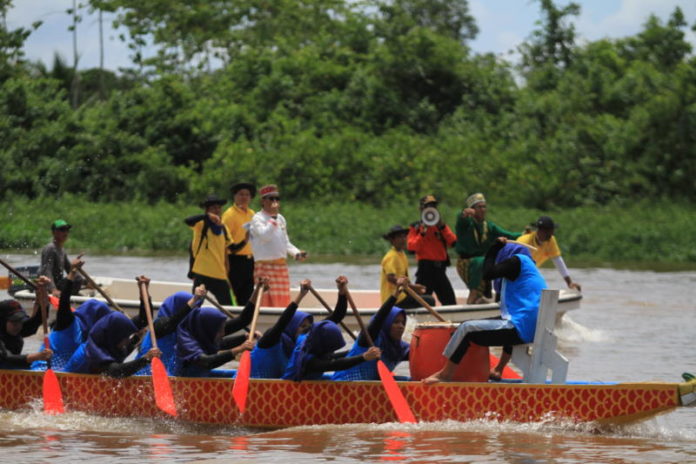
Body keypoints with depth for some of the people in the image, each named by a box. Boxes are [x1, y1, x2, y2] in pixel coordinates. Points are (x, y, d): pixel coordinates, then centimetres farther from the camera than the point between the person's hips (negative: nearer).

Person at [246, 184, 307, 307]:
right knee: (267, 301, -12)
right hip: (265, 267, -7)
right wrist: (273, 217, -20)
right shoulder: (257, 219, -5)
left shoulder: (281, 218, 17)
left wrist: (297, 253, 8)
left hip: (282, 266, 7)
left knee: (283, 301, 6)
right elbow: (264, 235, -23)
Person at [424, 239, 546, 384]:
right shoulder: (531, 268, 24)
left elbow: (488, 273, -10)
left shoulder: (517, 260, -2)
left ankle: (446, 373, 0)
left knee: (466, 328, -4)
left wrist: (494, 249, 4)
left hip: (520, 328, -9)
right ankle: (498, 370, 42)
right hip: (534, 329, 9)